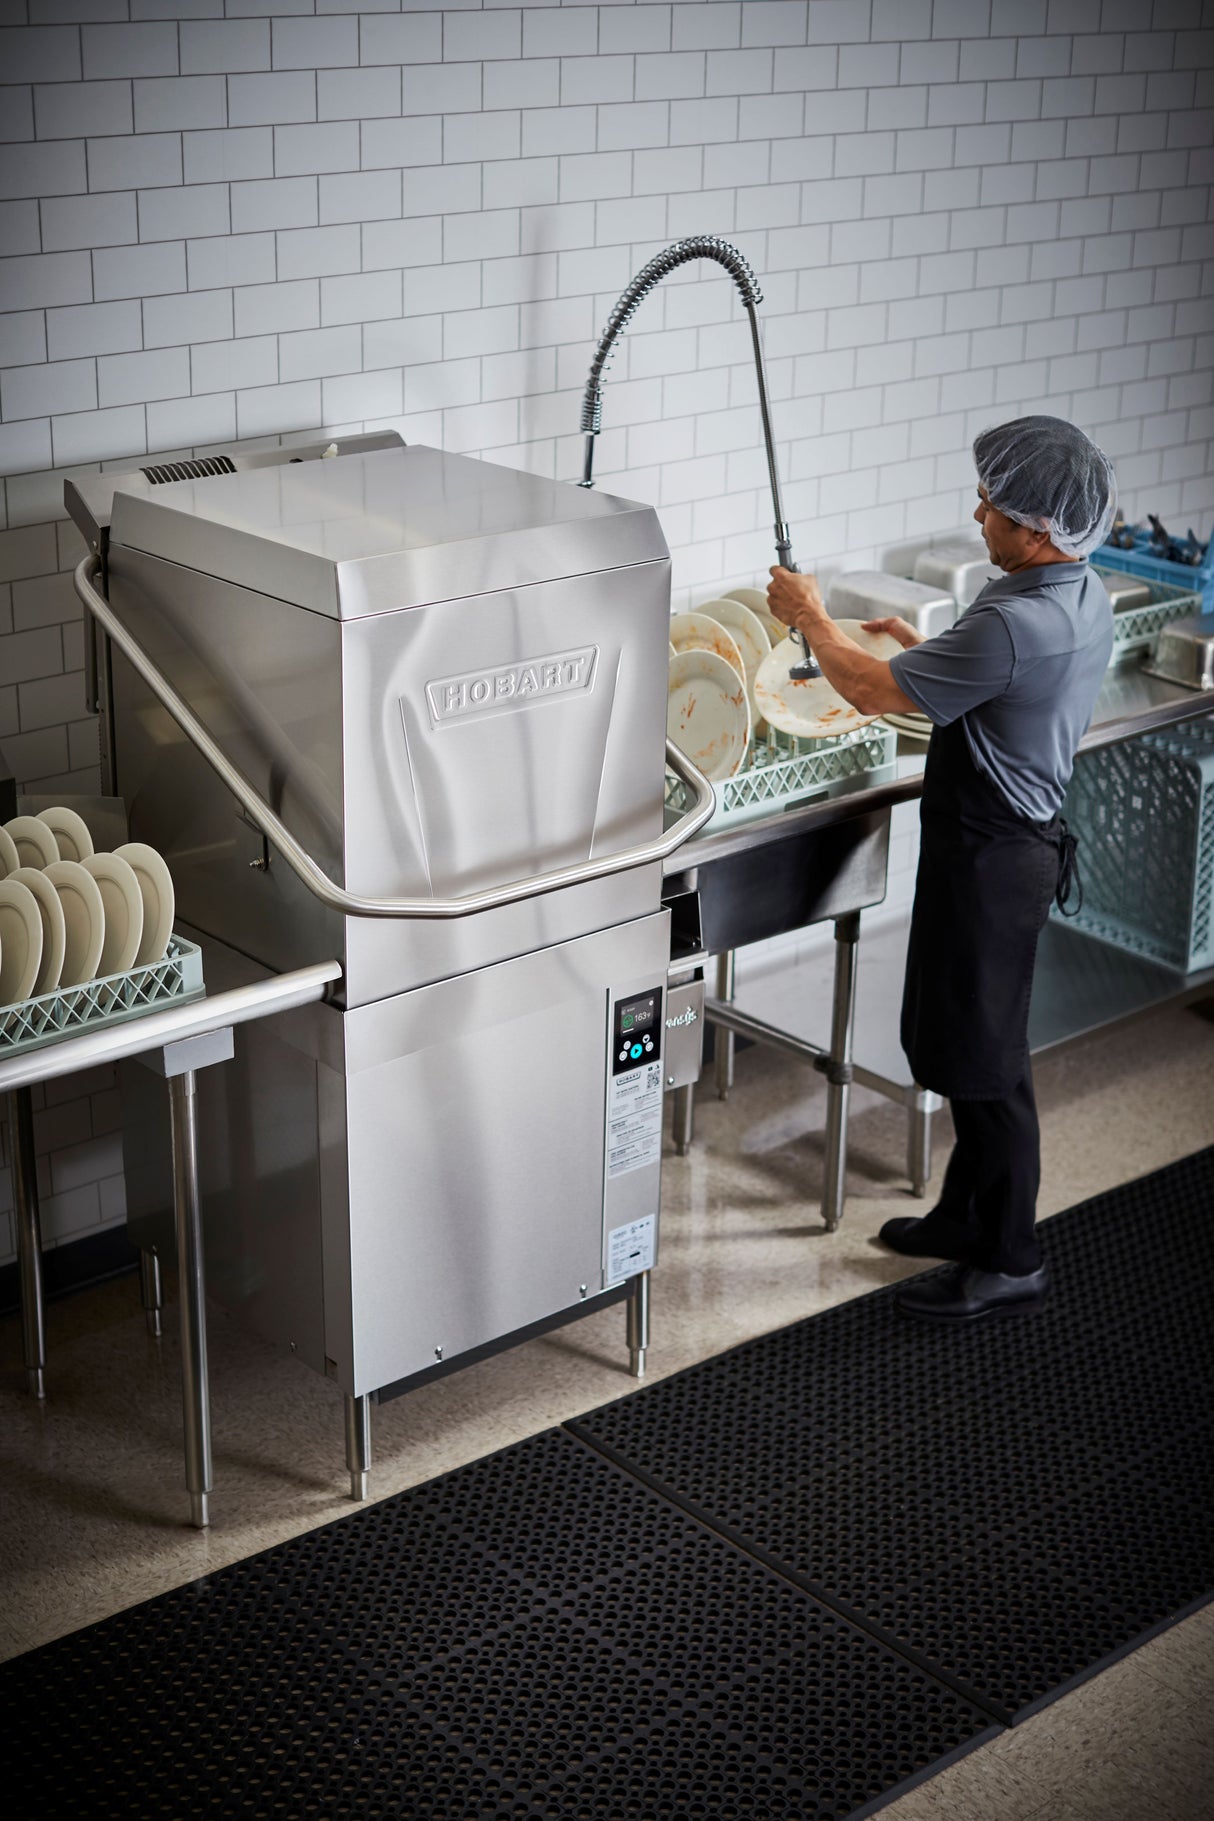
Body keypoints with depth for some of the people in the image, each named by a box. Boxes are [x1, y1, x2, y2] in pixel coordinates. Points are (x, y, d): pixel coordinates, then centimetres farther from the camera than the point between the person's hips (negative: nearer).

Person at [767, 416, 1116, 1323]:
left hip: (990, 858, -10)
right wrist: (925, 648, 14)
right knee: (956, 1041, 21)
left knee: (984, 1061, 2)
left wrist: (812, 615, -5)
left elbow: (871, 690, -20)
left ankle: (1011, 1262, 14)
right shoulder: (1084, 596, 2)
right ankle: (967, 1215, 35)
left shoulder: (1013, 626, -29)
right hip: (1021, 835, 10)